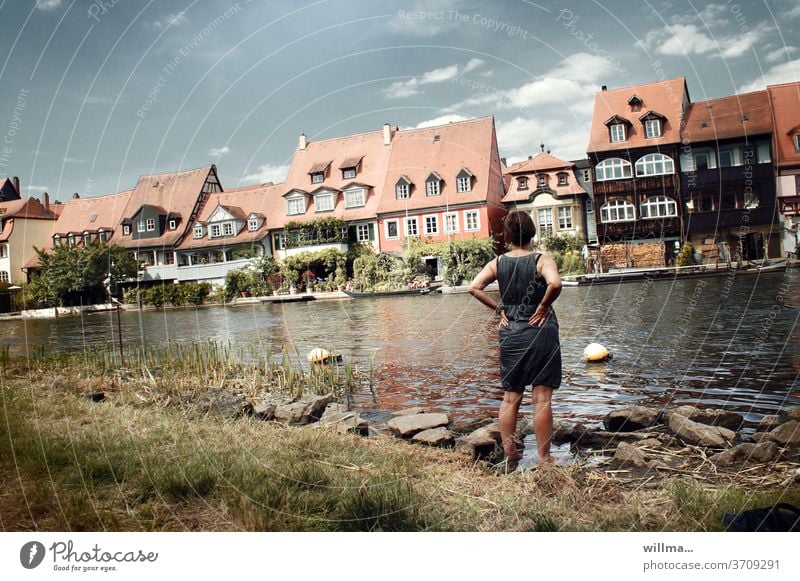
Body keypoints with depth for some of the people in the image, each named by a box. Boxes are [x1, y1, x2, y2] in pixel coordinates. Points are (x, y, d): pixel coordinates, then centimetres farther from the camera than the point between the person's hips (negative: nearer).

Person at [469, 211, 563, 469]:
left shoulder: (497, 263, 2)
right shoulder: (542, 260, -7)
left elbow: (474, 287, -8)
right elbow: (555, 284, -27)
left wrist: (499, 308, 0)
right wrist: (543, 306, -11)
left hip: (510, 333, 3)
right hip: (541, 330, -3)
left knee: (510, 397, 13)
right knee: (542, 398, 4)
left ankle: (509, 456, 19)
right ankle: (544, 459, 10)